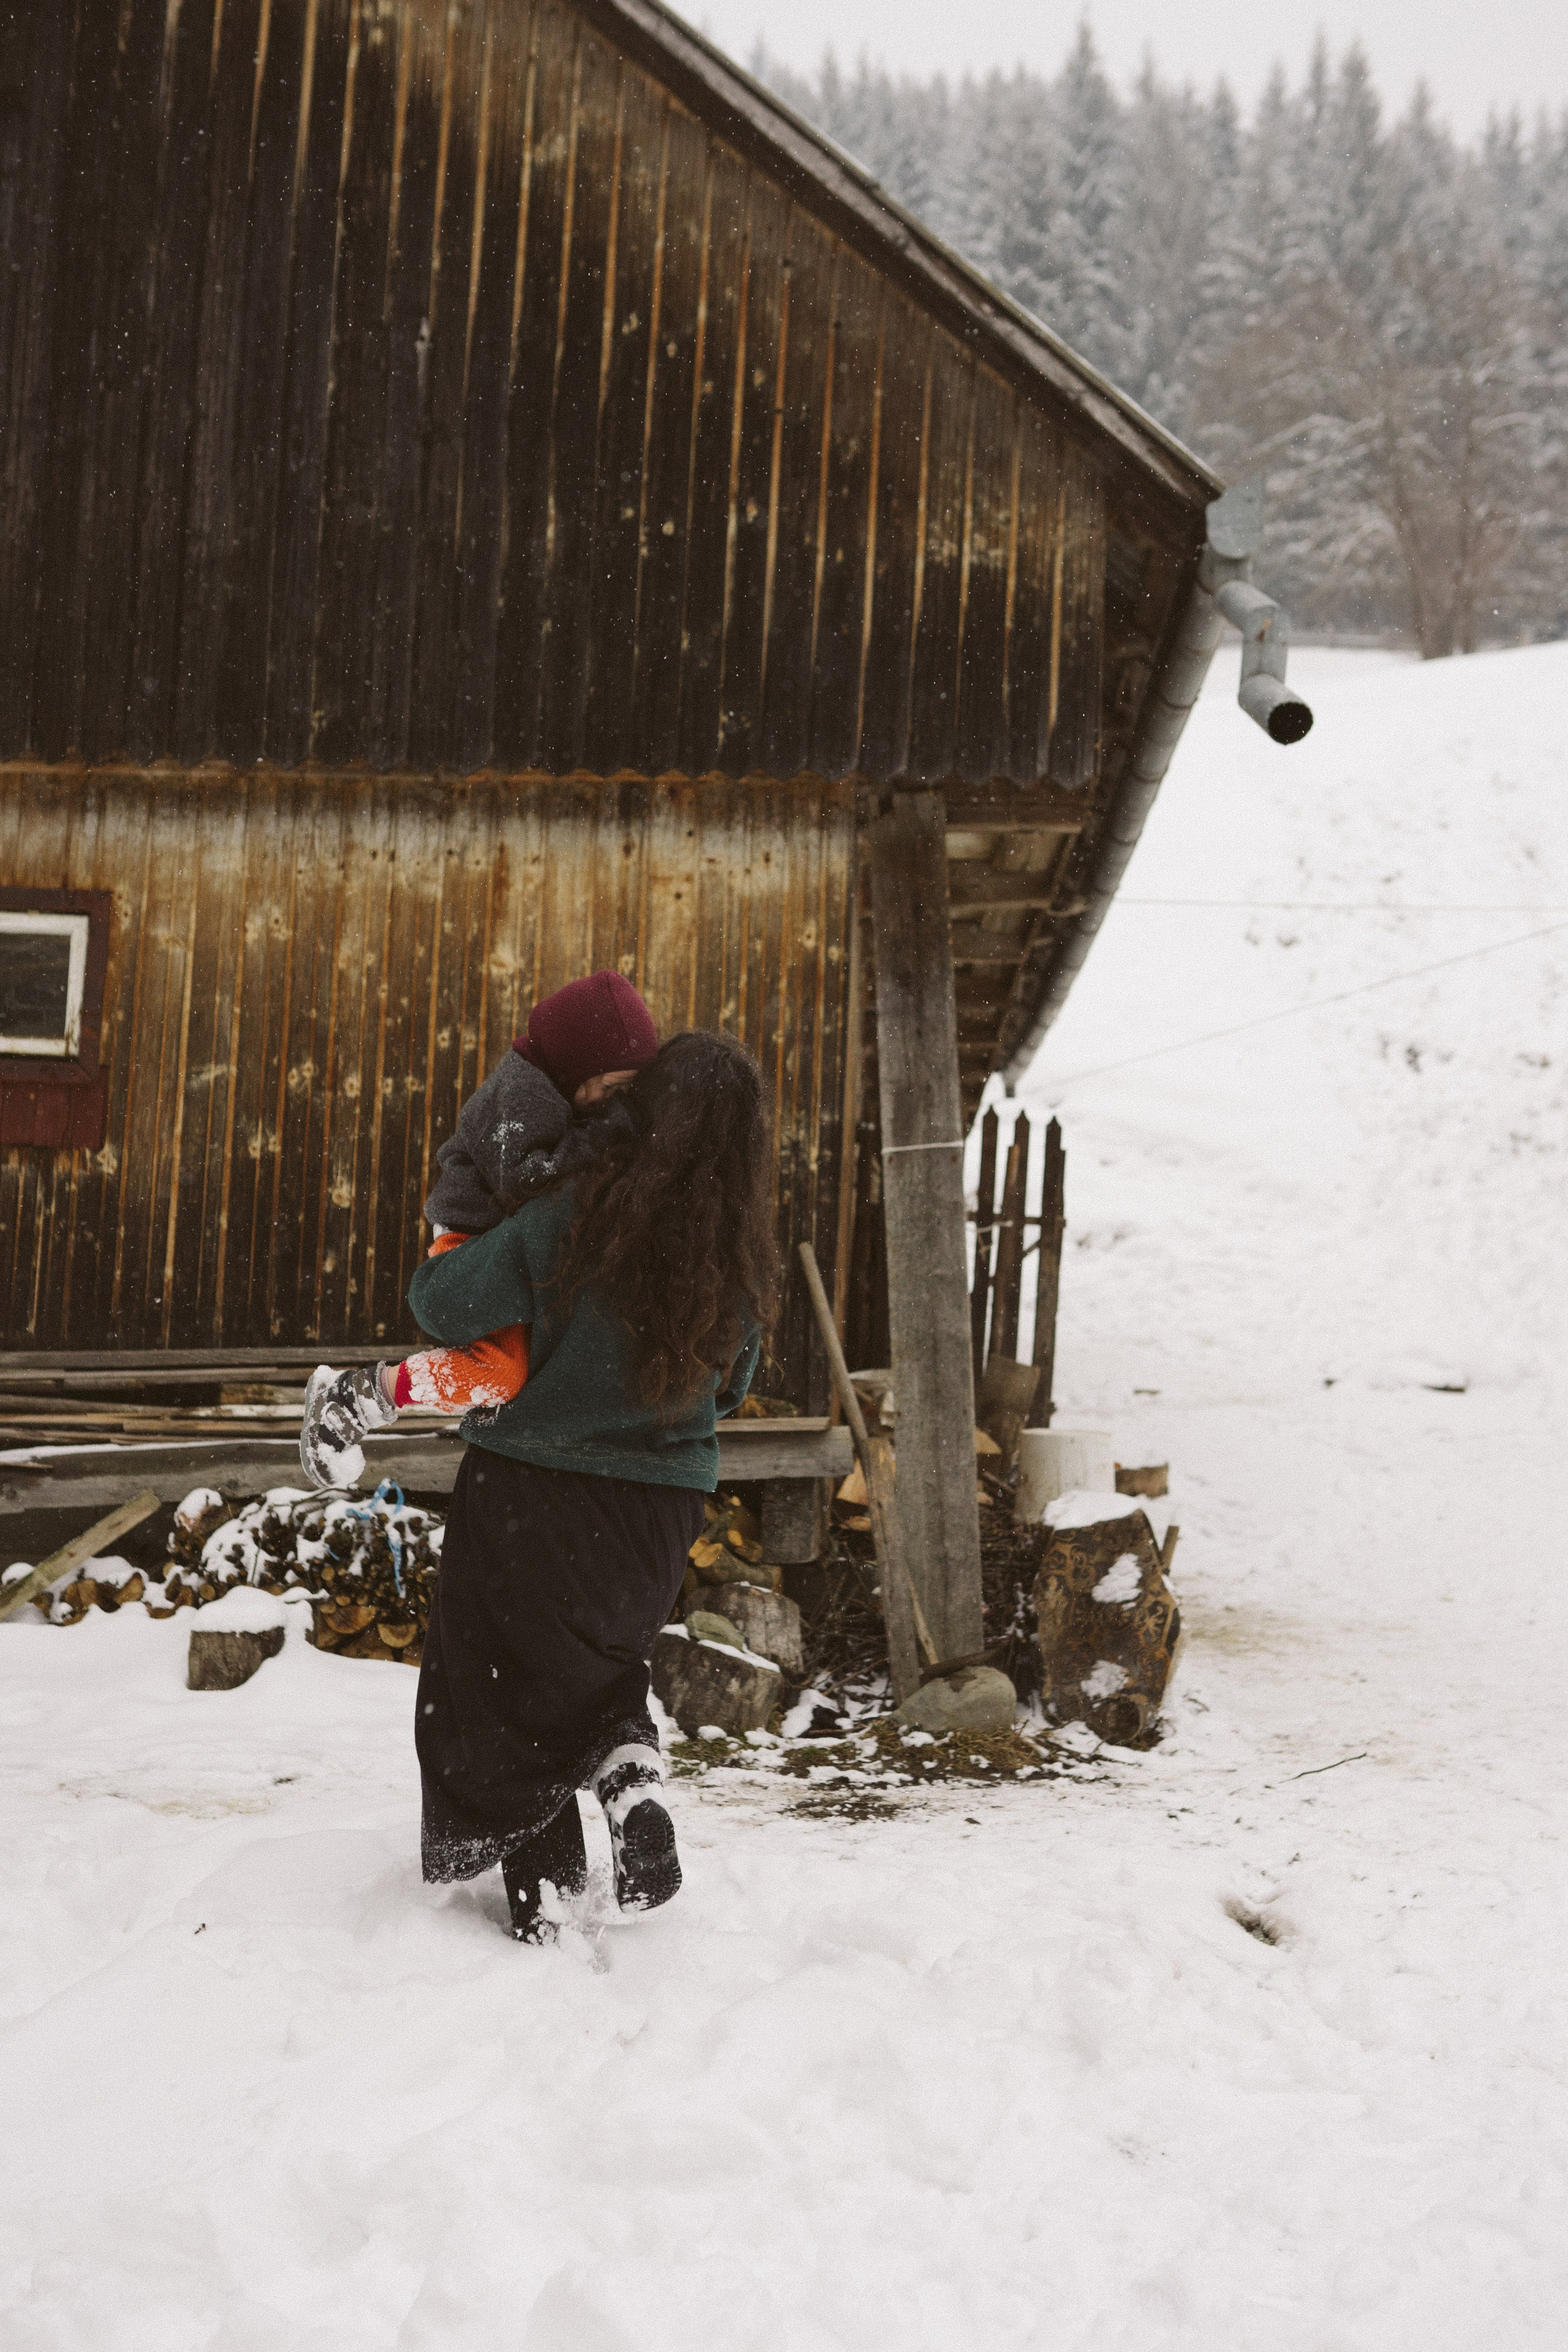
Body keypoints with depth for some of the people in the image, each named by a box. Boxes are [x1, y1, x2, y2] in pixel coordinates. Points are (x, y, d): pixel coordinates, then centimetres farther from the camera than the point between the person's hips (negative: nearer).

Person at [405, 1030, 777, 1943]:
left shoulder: (570, 1217, -20)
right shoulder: (741, 1254, -8)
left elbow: (444, 1303, -14)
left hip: (528, 1496, -3)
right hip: (659, 1510, 3)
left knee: (509, 1688, 15)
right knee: (599, 1665, 27)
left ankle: (543, 1890, 15)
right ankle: (633, 1774, 0)